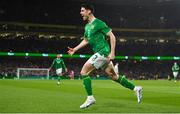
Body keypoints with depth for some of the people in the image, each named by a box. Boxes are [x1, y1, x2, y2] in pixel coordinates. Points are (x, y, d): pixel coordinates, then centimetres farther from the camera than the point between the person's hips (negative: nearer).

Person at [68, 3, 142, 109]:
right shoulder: (87, 26, 15)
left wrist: (112, 53, -17)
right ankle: (136, 88, 20)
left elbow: (112, 36, -12)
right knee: (114, 76, 12)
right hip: (99, 53, 9)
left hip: (103, 52, -9)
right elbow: (85, 41, 28)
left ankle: (90, 98, -7)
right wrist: (75, 49, 18)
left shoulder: (98, 23, -11)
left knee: (84, 71, -12)